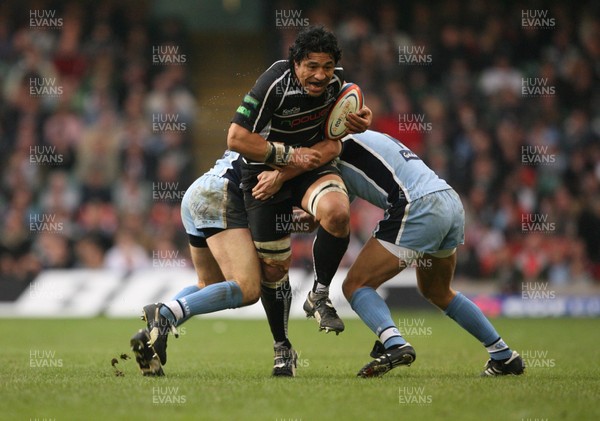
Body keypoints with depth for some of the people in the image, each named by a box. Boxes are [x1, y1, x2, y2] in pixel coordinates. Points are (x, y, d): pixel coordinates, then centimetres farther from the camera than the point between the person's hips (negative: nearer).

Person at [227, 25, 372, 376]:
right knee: (274, 266, 1)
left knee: (337, 213, -32)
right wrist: (288, 156, -25)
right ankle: (282, 349, 23)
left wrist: (361, 118, -8)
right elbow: (236, 138, -26)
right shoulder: (273, 85, -27)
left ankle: (320, 295, -10)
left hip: (313, 164, 3)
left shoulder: (335, 79, -10)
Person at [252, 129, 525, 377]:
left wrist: (279, 176, -14)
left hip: (418, 208, -9)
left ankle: (395, 344, -26)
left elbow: (329, 148, -21)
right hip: (452, 202, 9)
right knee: (437, 292, 30)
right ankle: (504, 356, 30)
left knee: (355, 285, -2)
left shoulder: (346, 139, 6)